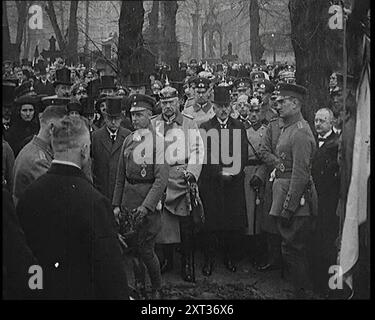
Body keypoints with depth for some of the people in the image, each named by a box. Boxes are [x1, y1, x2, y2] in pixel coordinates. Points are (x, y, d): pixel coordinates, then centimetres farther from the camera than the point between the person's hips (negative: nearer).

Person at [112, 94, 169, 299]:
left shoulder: (157, 141, -9)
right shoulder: (128, 140, 9)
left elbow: (161, 178, -14)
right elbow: (121, 175, 14)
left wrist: (146, 205, -20)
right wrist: (116, 204, 10)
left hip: (149, 199, -5)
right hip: (128, 198, 5)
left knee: (145, 249, -3)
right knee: (132, 247, 10)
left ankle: (157, 289, 18)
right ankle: (139, 287, 27)